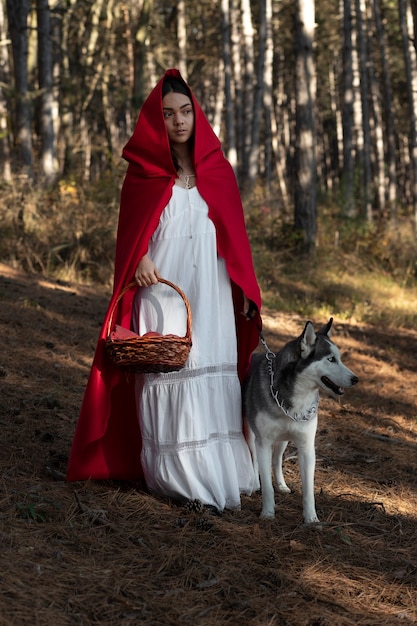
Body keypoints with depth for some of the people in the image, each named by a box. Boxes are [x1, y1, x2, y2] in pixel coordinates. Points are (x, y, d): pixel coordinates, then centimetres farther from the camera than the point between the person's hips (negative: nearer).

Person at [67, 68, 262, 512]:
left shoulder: (216, 169, 9)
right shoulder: (144, 172, 4)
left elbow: (235, 230, 11)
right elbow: (130, 231, 6)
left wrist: (246, 289, 6)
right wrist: (139, 259, -16)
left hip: (211, 293, 2)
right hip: (161, 290, -2)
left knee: (214, 381, -1)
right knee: (166, 376, -6)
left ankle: (216, 471, 4)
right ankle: (173, 474, -3)